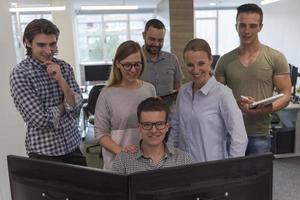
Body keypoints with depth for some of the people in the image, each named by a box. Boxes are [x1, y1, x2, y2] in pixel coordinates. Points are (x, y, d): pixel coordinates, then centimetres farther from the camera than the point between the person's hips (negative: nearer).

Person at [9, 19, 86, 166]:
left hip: (73, 147, 5)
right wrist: (64, 105, -5)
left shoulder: (64, 67, 1)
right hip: (44, 153, -4)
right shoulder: (20, 74, -13)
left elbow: (77, 106, -7)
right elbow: (40, 120, -19)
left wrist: (61, 80, -18)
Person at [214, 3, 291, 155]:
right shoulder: (225, 60, 2)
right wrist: (235, 103, -13)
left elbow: (285, 95, -2)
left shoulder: (276, 58, -3)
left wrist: (267, 108, -21)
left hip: (259, 134, -1)